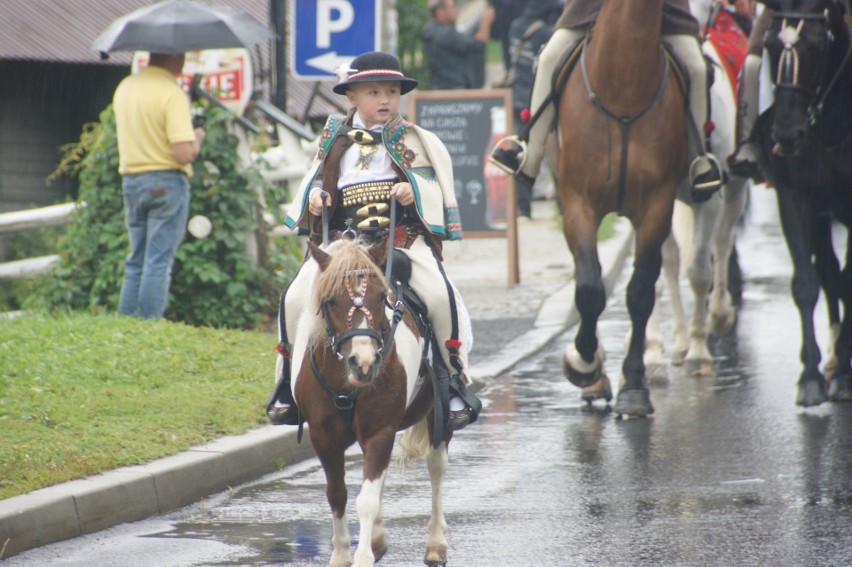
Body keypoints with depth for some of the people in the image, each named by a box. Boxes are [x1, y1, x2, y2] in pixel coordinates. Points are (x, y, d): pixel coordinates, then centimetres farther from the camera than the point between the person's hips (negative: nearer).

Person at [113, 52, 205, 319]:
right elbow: (184, 153, -20)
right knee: (159, 261, -3)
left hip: (130, 180, 7)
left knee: (136, 261, 15)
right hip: (167, 182, -7)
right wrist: (198, 137, -1)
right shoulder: (172, 94, -16)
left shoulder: (124, 87, 7)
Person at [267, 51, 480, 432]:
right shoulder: (335, 138, 16)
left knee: (439, 295, -27)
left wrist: (415, 190, -14)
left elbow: (436, 184, 7)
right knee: (296, 298, -17)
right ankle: (289, 379, 4)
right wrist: (314, 196, 2)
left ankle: (454, 379, -9)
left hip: (403, 235, -2)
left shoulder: (414, 140, 10)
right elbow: (315, 181, 24)